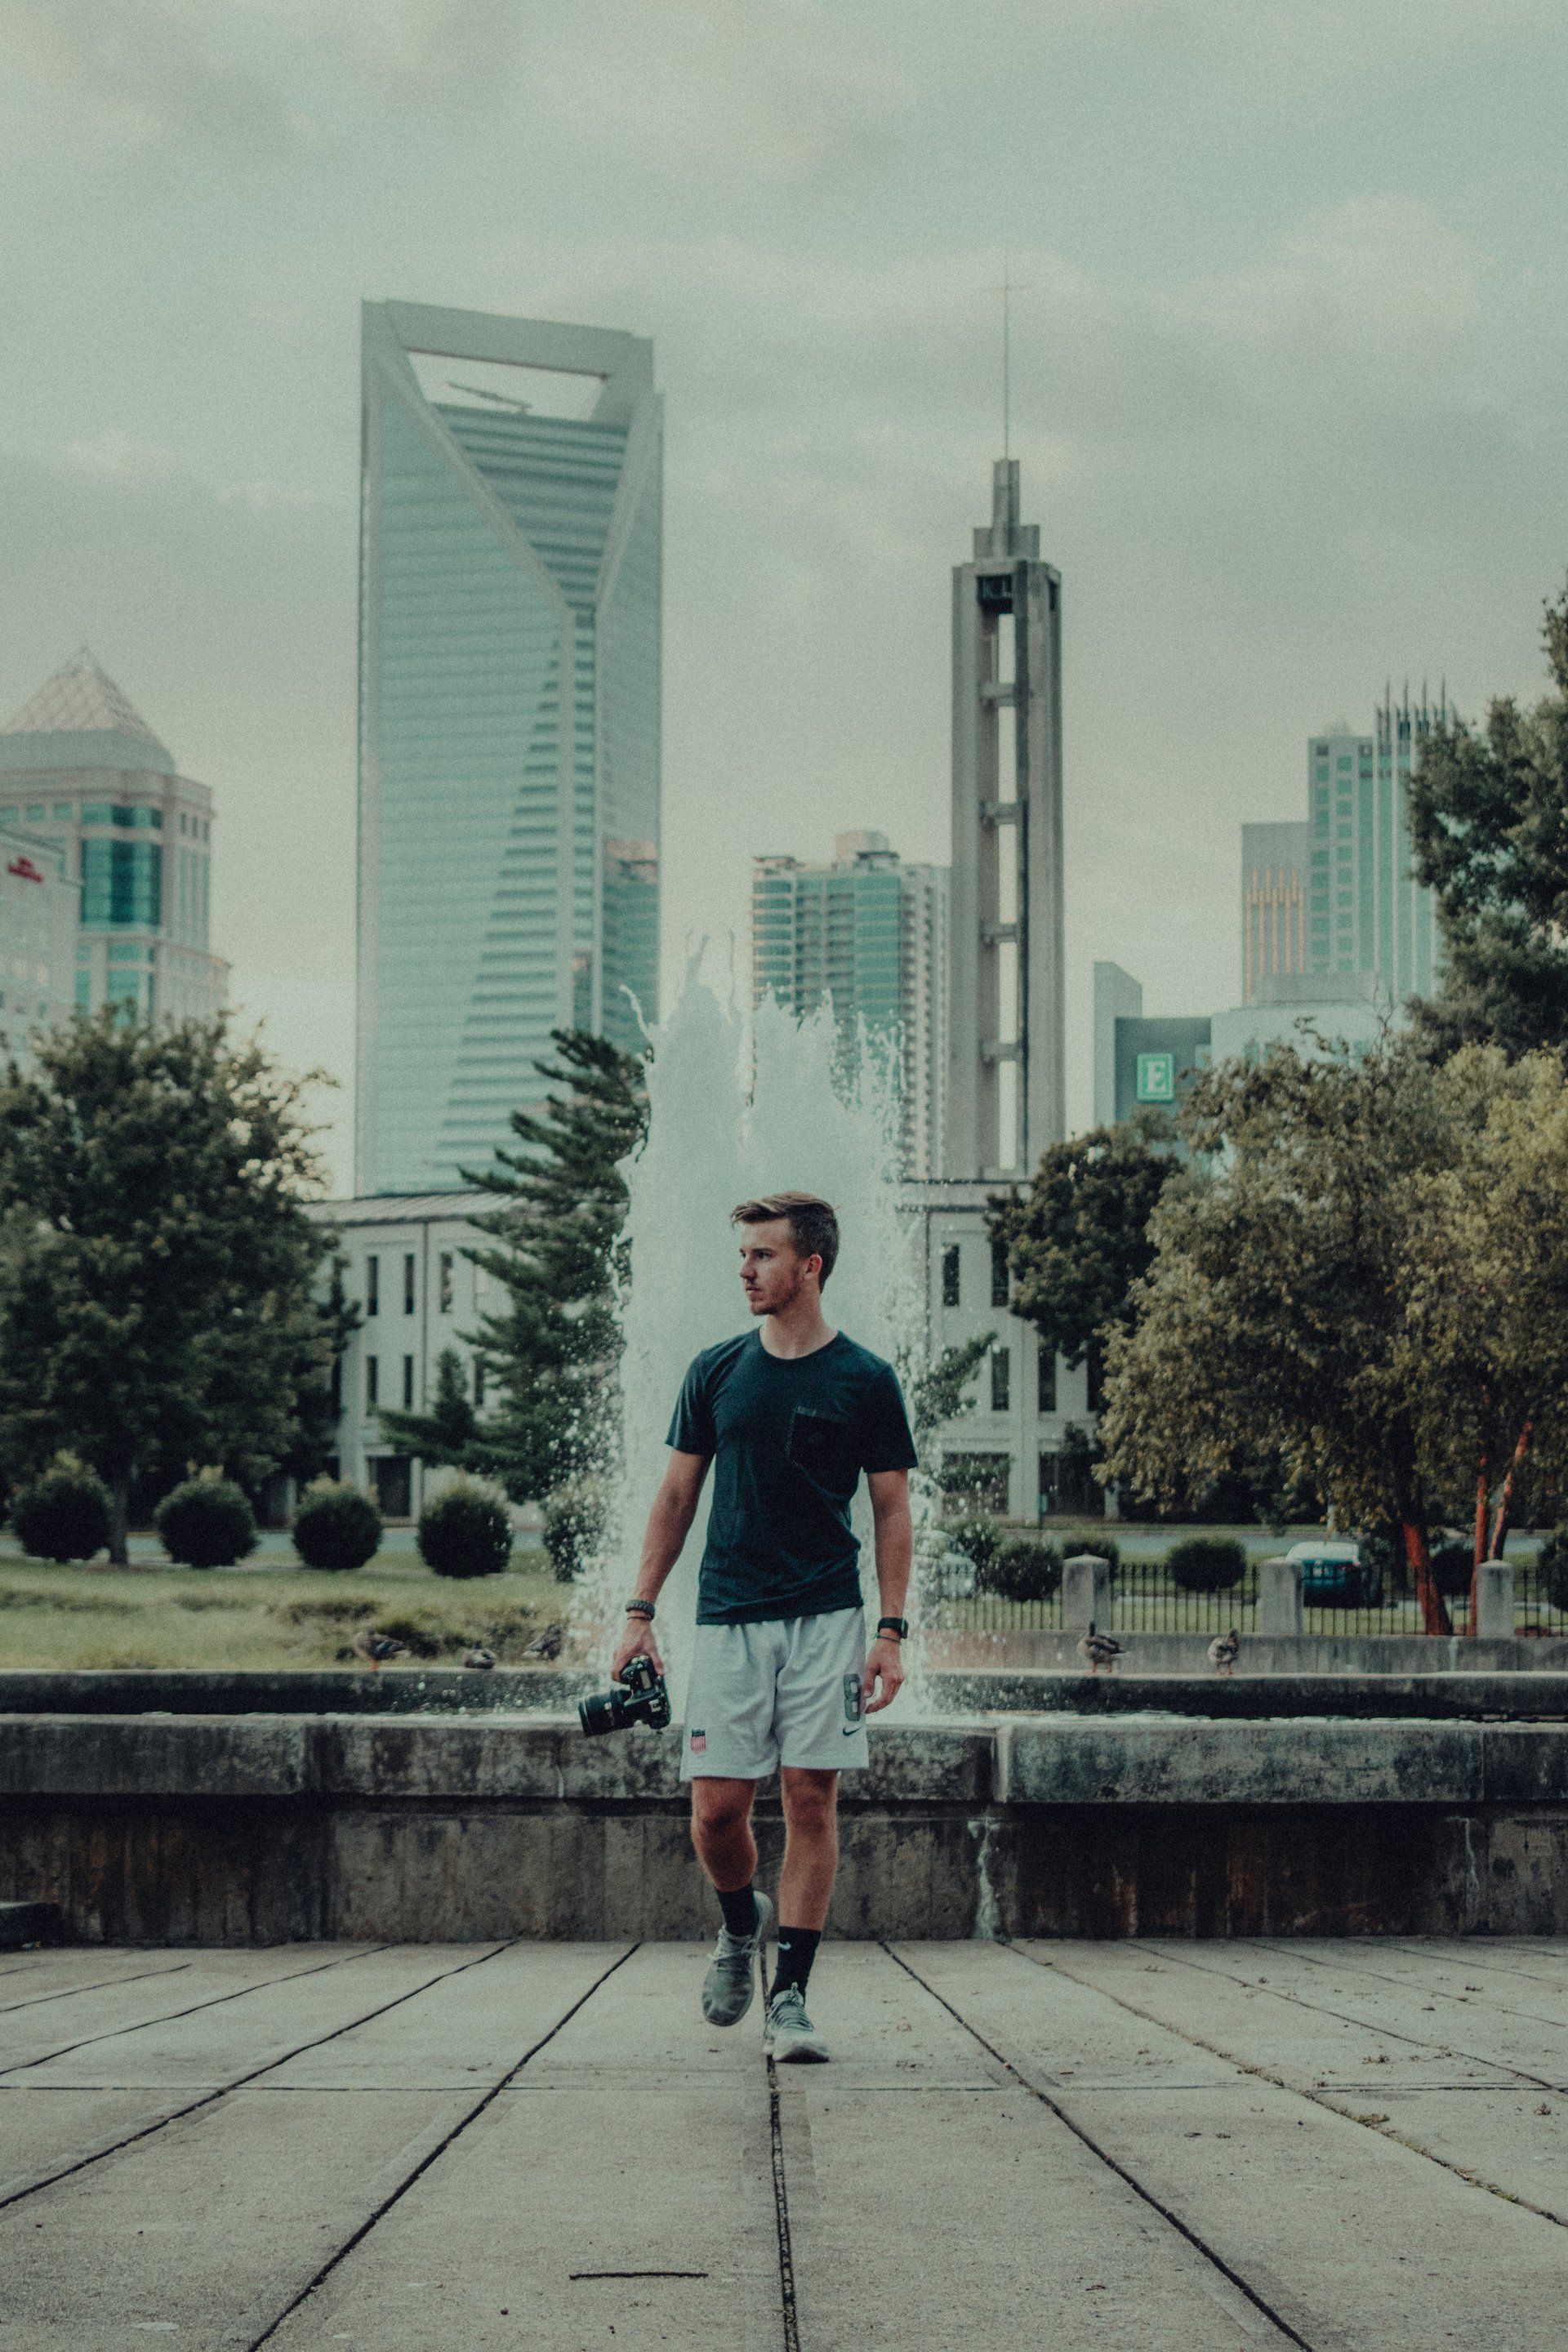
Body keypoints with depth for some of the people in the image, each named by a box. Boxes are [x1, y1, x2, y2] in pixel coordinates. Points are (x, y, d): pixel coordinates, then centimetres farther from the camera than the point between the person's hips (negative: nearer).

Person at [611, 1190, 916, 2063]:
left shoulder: (865, 1380, 1)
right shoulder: (717, 1371, 8)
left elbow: (892, 1511, 3)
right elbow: (678, 1496, 12)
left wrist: (891, 1632, -5)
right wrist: (640, 1612, 6)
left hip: (826, 1618, -2)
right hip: (729, 1618, 2)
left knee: (812, 1800, -4)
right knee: (716, 1808, -3)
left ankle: (790, 1993, 3)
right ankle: (742, 1925, 27)